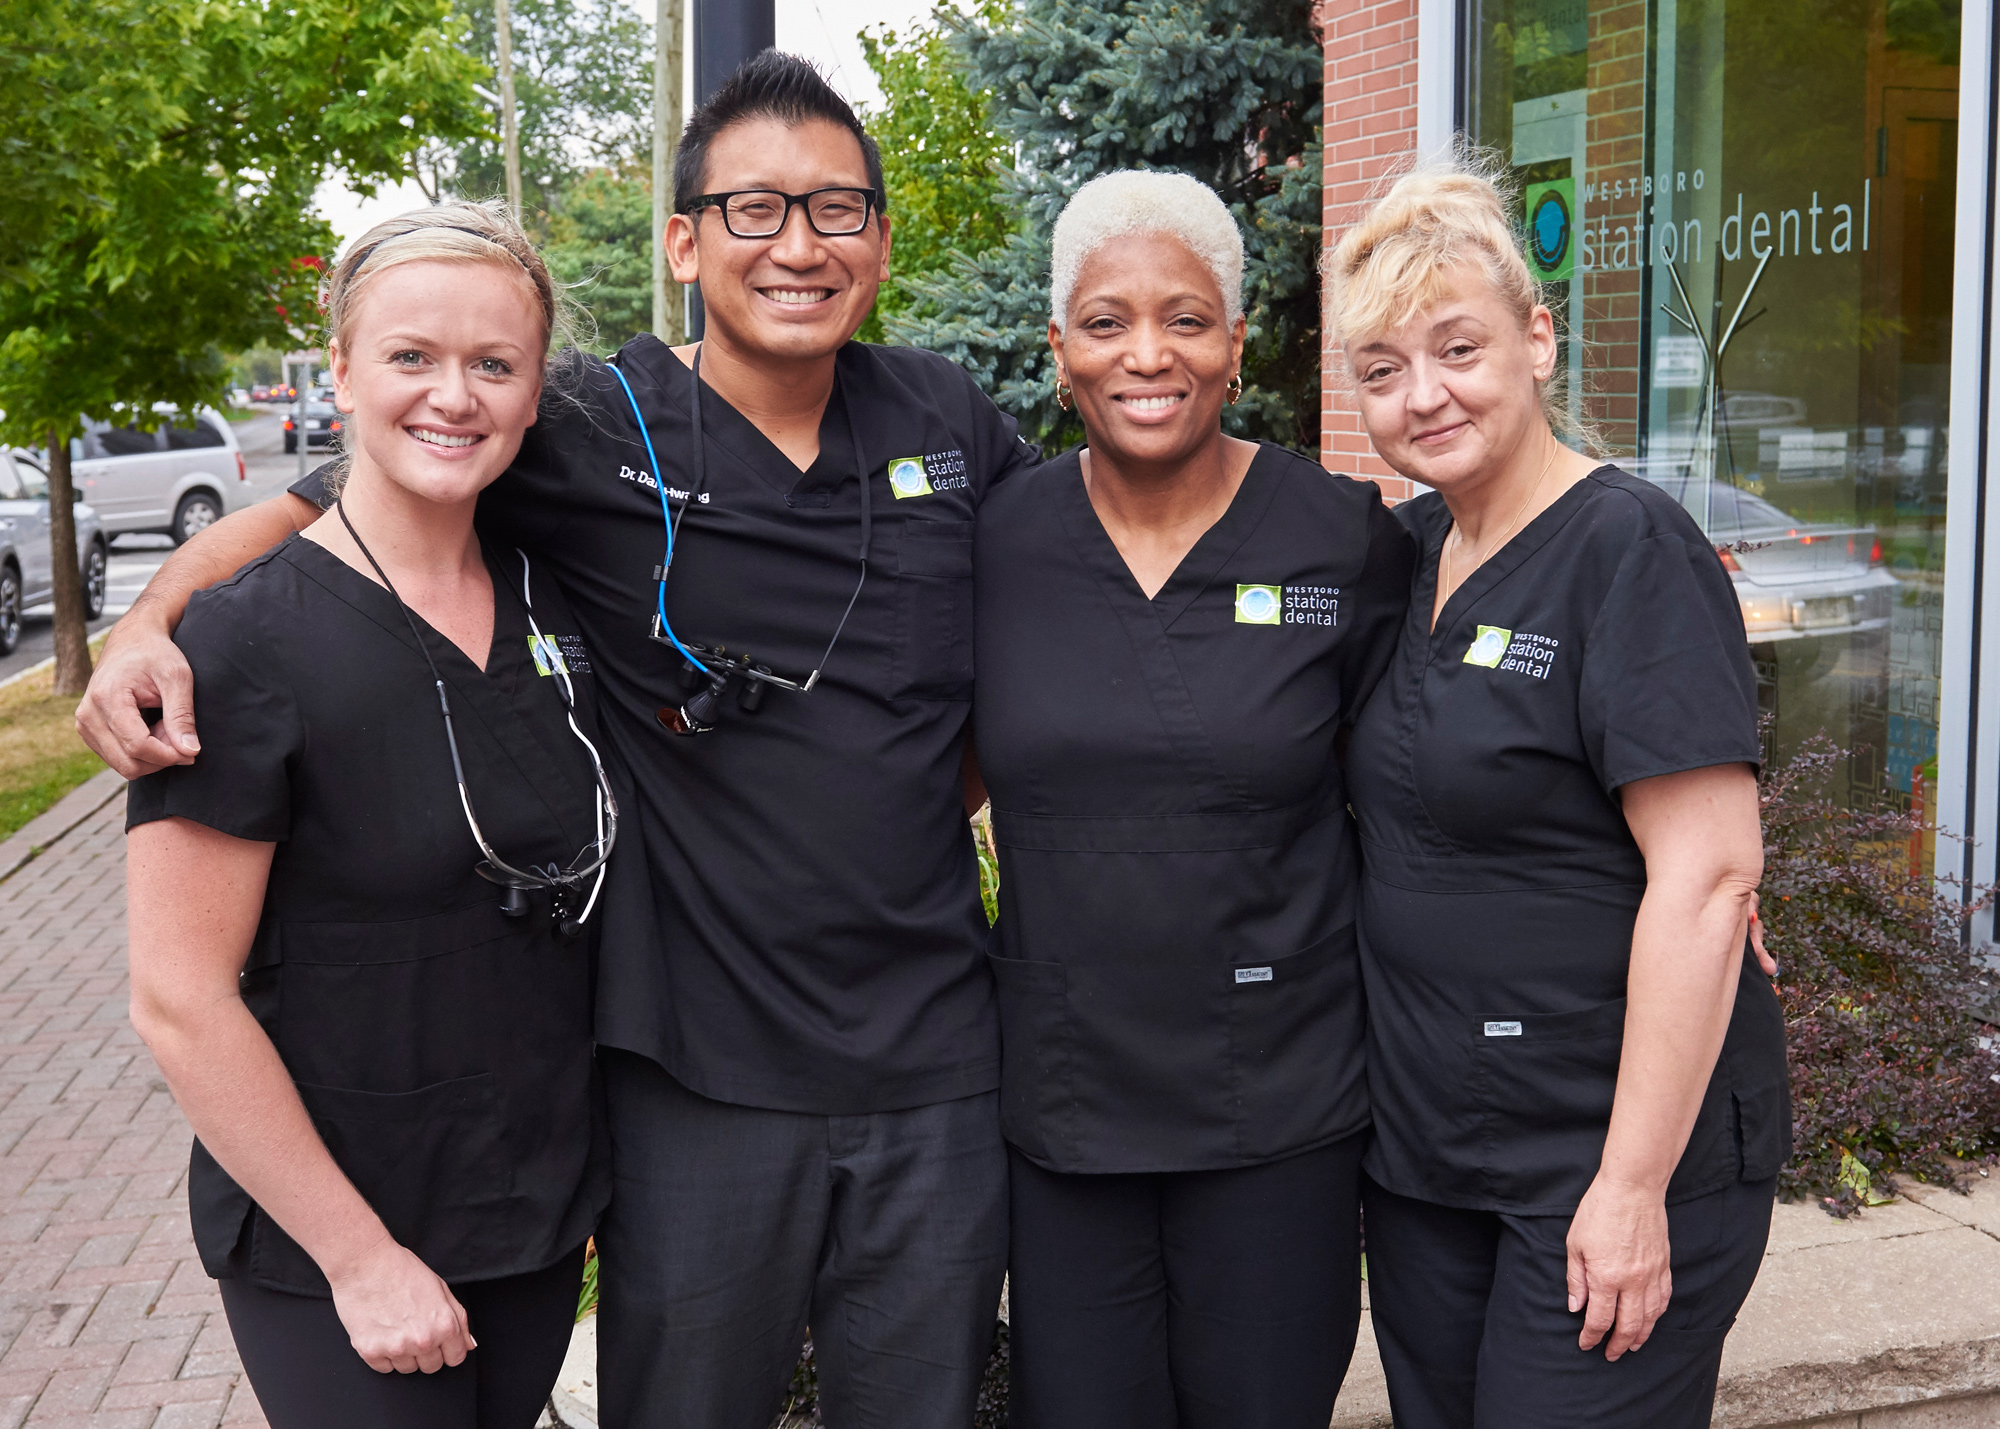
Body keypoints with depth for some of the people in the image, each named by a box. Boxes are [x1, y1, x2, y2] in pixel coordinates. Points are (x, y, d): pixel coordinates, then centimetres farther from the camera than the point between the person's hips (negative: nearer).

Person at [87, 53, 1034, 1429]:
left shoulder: (951, 421, 3)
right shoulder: (595, 436, -7)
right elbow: (313, 503, 1)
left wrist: (959, 782, 10)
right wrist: (151, 618, -17)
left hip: (937, 1070, 3)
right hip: (704, 1073, -3)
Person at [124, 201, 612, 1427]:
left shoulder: (550, 604, 1)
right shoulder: (247, 643, -16)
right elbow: (180, 1001, -17)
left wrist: (592, 1182, 9)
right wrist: (360, 1256, -15)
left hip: (543, 1210, 5)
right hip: (329, 1248, -5)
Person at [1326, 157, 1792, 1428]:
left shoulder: (1632, 551, -15)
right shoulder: (1408, 550, 7)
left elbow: (1709, 875, -20)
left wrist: (1635, 1183, -21)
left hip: (1617, 1147, -7)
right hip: (1420, 1142, 7)